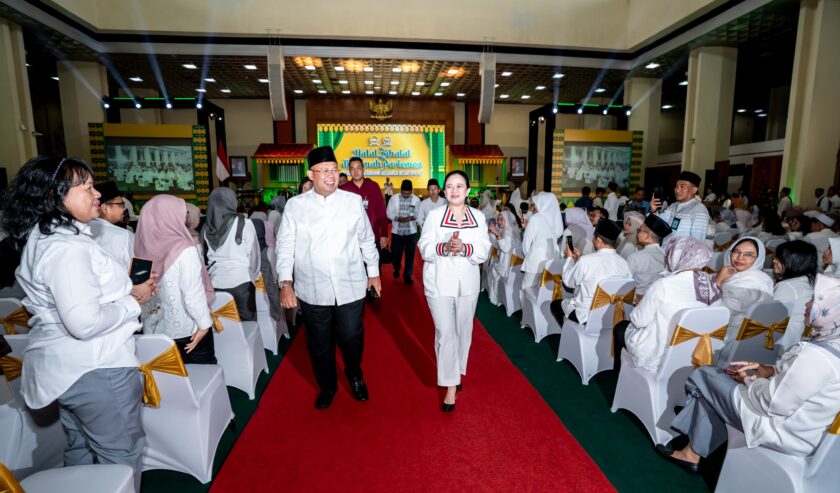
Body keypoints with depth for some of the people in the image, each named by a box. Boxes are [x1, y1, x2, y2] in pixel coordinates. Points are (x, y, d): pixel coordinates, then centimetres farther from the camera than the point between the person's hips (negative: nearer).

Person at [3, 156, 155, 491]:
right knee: (121, 454, 6)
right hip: (94, 368, -10)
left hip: (67, 365, 10)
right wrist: (133, 302, -17)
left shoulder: (42, 237, 9)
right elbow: (85, 323, -31)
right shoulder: (66, 247, -25)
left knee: (81, 449, 25)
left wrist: (124, 292, 8)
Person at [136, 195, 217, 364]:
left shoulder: (143, 248, -6)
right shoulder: (184, 249, -20)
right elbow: (194, 293, -21)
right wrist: (204, 322, -9)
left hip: (155, 328, 5)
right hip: (188, 328, -5)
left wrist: (149, 319, 14)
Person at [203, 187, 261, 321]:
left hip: (215, 280, 4)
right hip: (240, 280, -4)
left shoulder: (206, 227, 2)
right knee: (248, 320, 5)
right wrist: (255, 274, 12)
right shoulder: (244, 223, -9)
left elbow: (205, 254, 6)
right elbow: (253, 252, -3)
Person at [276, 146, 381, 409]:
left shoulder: (353, 201, 0)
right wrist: (285, 282, -8)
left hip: (350, 287, 0)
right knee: (319, 343, 15)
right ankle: (327, 386, 42)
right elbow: (285, 245, 0)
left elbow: (367, 240, 8)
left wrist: (374, 272, 13)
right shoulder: (295, 205, -1)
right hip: (312, 290, 1)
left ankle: (355, 377, 43)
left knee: (351, 338, 10)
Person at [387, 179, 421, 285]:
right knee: (395, 253, 9)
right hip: (397, 231, 0)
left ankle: (407, 275, 19)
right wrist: (397, 218, -20)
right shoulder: (394, 199, -2)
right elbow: (389, 213, -2)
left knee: (410, 254, 4)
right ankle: (396, 269, 39)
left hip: (411, 232, 0)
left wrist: (412, 217, -20)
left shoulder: (416, 200, -1)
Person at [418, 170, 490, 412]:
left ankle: (457, 372, 39)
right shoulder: (434, 215, -2)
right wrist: (444, 247, -27)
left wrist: (464, 248, -23)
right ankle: (450, 386, 8)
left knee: (463, 331, 16)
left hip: (467, 283, 3)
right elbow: (424, 248, -8)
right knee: (445, 334, -3)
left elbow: (484, 251, -4)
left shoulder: (478, 217, 3)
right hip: (439, 283, -2)